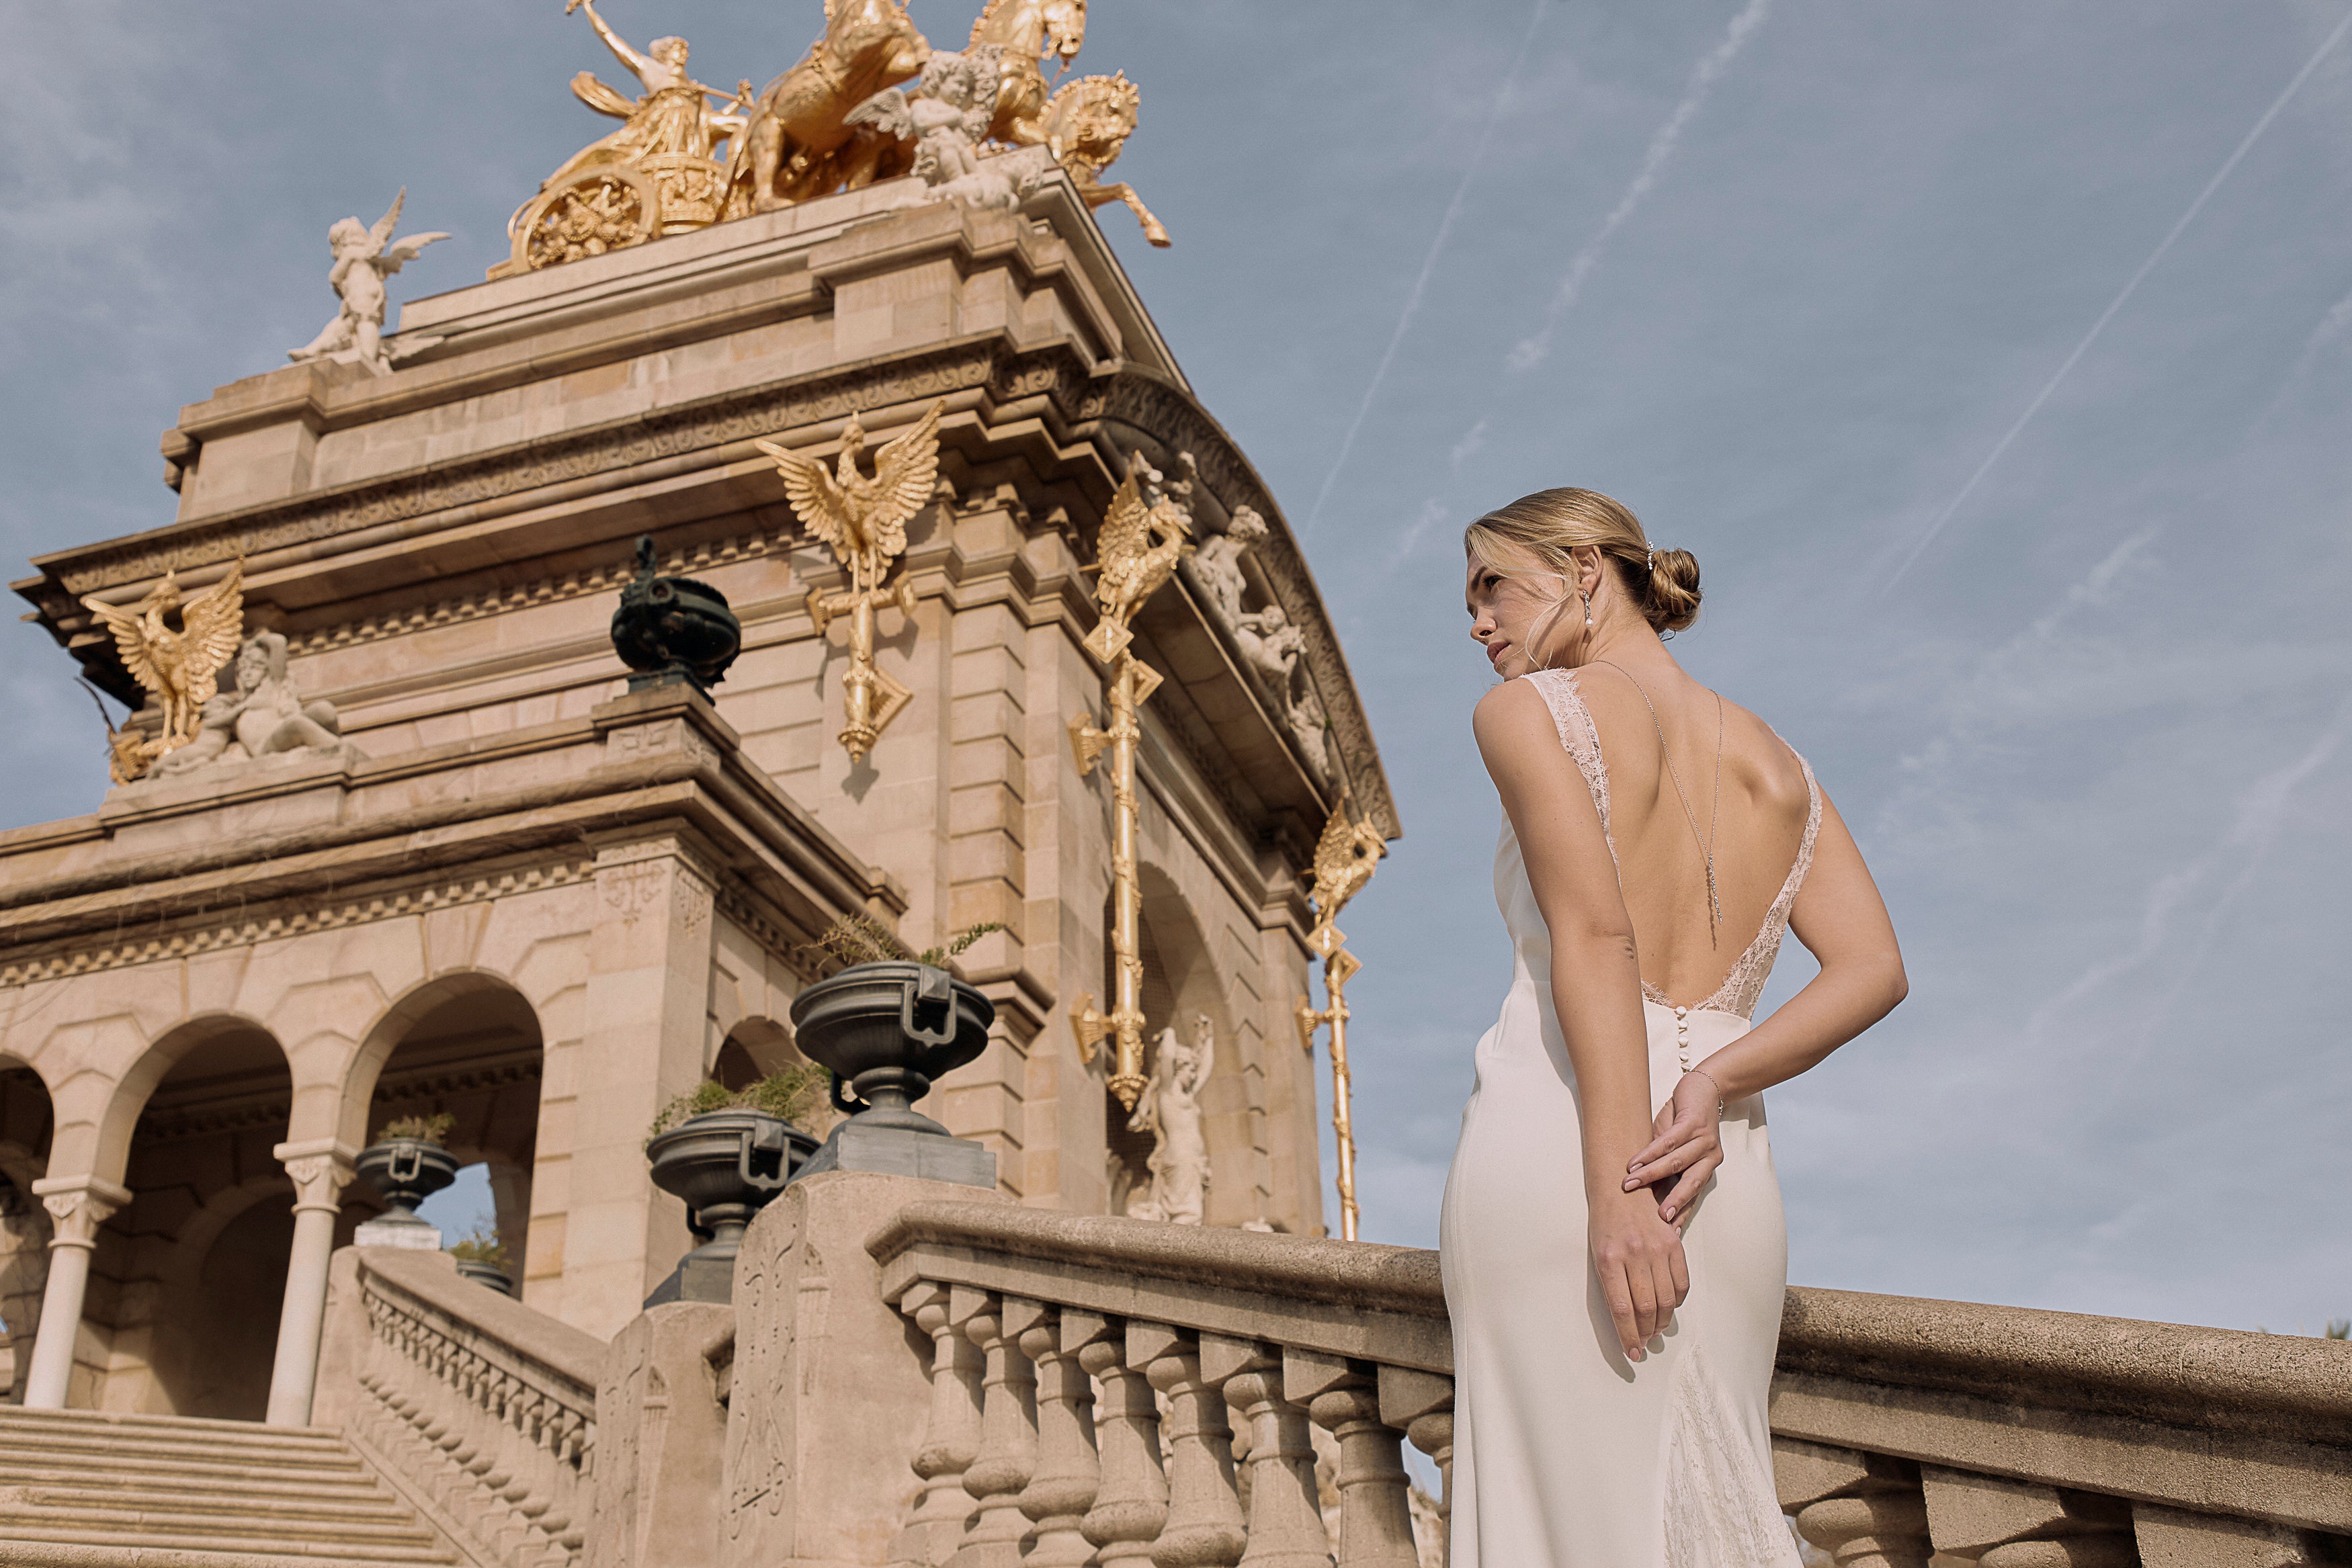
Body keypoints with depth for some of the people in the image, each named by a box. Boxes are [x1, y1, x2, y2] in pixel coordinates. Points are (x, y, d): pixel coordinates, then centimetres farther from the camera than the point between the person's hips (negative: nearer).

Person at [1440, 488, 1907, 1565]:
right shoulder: (1773, 762, 19)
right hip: (1731, 1186, 6)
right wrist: (1711, 1089, -6)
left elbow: (1594, 934, -13)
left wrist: (1613, 1188, -18)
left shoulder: (1529, 709, 1)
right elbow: (1873, 969, 5)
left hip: (1552, 1141, -6)